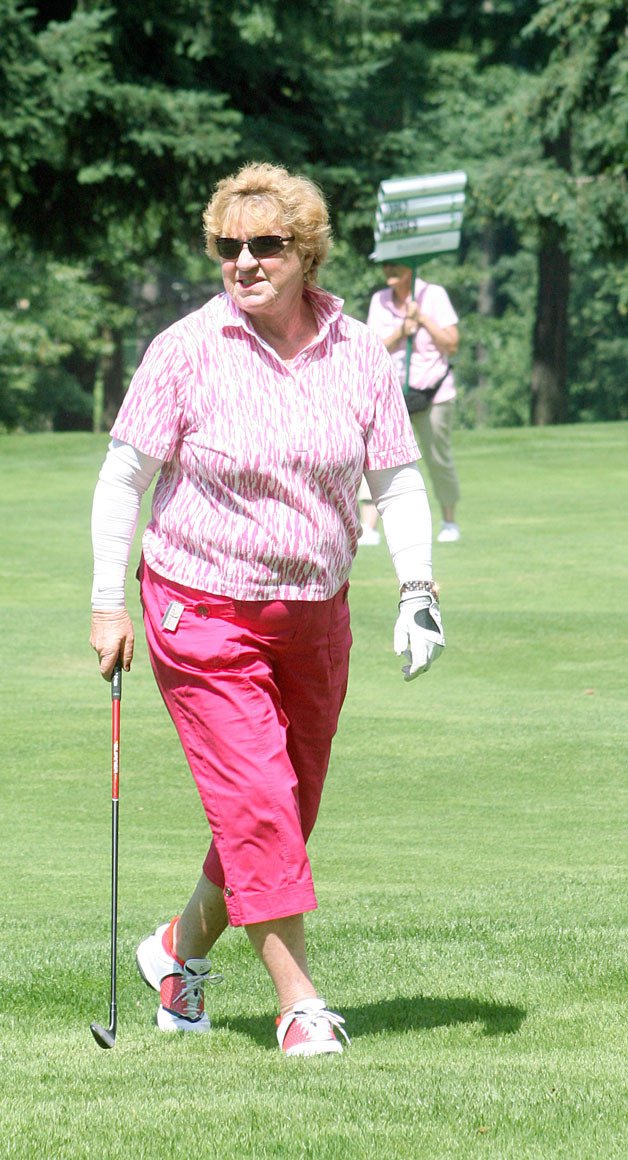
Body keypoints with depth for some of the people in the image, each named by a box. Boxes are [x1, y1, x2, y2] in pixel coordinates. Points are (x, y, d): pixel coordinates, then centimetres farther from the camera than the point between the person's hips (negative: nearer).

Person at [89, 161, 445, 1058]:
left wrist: (417, 589, -7)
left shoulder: (358, 354, 0)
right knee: (255, 803, -13)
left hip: (315, 614, 4)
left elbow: (397, 480, 6)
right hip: (203, 610, -4)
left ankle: (182, 949, 34)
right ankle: (299, 1001, -8)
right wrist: (108, 604, -7)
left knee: (289, 810, 11)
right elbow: (124, 477, -5)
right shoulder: (186, 352, -10)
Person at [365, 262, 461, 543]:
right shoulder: (380, 301, 4)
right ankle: (367, 527, -20)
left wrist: (422, 319, -19)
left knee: (438, 458, 7)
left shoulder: (434, 296, -5)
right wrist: (401, 332, -17)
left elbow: (451, 345, -8)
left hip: (433, 392, -2)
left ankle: (449, 523, 27)